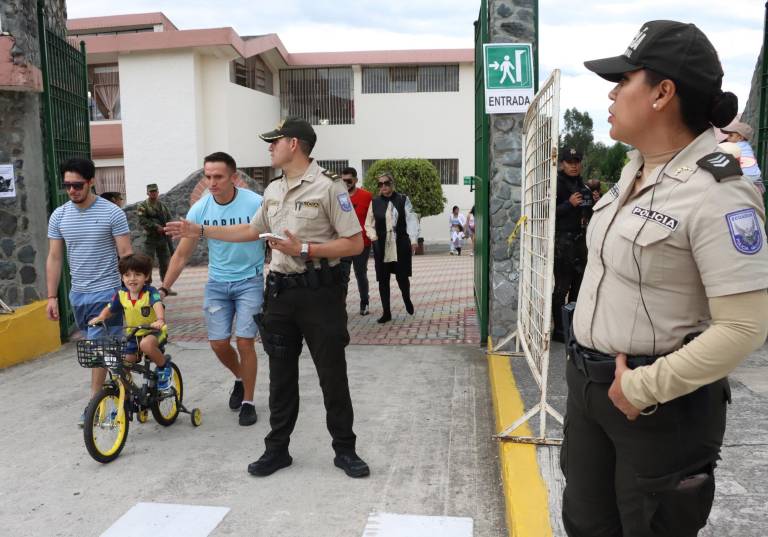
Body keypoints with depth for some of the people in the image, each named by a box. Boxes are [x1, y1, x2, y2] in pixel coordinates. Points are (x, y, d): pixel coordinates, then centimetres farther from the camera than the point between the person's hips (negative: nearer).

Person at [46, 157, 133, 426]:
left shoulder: (112, 213, -10)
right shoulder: (59, 216, 3)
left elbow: (126, 254, -7)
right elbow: (54, 258, 7)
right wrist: (52, 297, 4)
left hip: (106, 292, -5)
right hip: (78, 293, 5)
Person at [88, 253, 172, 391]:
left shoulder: (150, 292, -18)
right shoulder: (121, 295, -3)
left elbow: (158, 305, -36)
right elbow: (109, 309, 8)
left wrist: (160, 320, -56)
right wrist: (100, 317, -15)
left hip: (153, 332, -5)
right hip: (132, 335, 5)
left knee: (146, 344, -37)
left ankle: (164, 365, -9)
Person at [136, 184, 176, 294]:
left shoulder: (163, 206, 12)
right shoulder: (143, 206, -3)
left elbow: (169, 220, 11)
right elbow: (142, 220, -15)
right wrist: (156, 227, -18)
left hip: (163, 238, 5)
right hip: (150, 238, -5)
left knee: (165, 263, 9)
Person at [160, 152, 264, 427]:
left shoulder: (255, 204, -17)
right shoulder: (199, 209, -7)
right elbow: (182, 254, 0)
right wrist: (163, 288, -2)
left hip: (250, 281, -3)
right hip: (217, 282, 3)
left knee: (244, 342, -6)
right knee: (218, 343, 2)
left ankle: (248, 402, 14)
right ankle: (240, 378, 35)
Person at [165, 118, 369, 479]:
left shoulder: (328, 186, -10)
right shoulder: (273, 190, 14)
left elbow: (355, 244, -13)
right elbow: (252, 230, 24)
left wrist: (304, 250, -19)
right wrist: (200, 230, 20)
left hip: (320, 291, -7)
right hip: (281, 291, 7)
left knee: (332, 375, 3)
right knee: (281, 375, 13)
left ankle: (345, 450, 19)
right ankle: (277, 448, 26)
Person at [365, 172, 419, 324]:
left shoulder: (403, 199, 0)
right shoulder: (374, 202, 6)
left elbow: (411, 220, -1)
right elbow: (368, 224, 13)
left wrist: (413, 240, -8)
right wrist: (373, 237, -3)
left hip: (401, 245, -2)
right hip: (381, 247, 2)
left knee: (402, 276, 1)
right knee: (383, 279, 4)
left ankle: (407, 300, 34)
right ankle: (386, 312, 14)